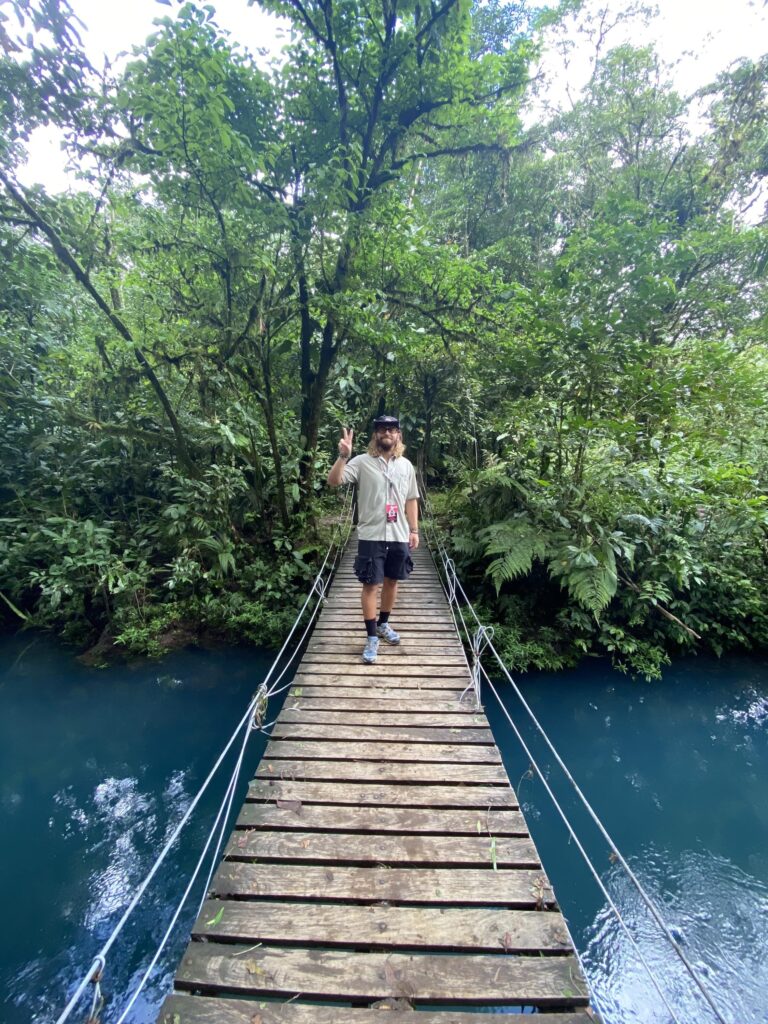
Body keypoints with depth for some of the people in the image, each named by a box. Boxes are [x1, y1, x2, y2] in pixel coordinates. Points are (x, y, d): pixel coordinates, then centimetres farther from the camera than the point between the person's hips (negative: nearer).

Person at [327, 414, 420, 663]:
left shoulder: (406, 465, 8)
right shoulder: (362, 462, -5)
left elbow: (411, 500, 12)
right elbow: (333, 481, -14)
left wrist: (414, 530, 9)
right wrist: (343, 456, -27)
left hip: (399, 536, 4)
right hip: (371, 536, -4)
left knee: (391, 581, 14)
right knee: (371, 585, 0)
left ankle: (383, 624, 34)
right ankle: (371, 636, 11)